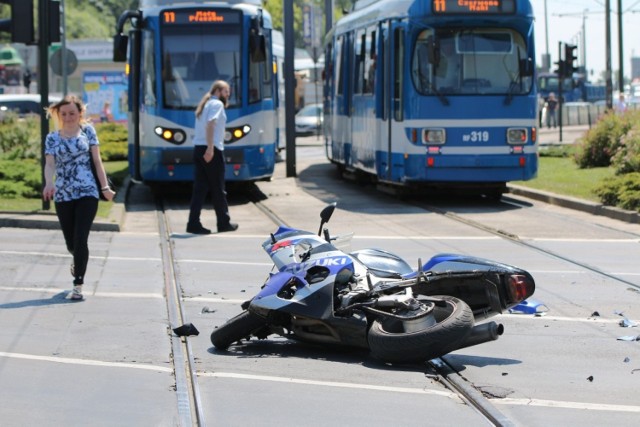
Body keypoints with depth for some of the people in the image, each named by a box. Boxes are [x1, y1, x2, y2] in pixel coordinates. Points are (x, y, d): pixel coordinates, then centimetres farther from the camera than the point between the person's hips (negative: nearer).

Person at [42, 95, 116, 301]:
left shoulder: (87, 131, 5)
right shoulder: (53, 138, 5)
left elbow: (97, 160, 6)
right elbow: (50, 163, -9)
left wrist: (105, 187, 1)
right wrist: (49, 183, -28)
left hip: (87, 193, -2)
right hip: (63, 196, 2)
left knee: (80, 239, -13)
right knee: (70, 241, 11)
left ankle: (78, 284, -9)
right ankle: (78, 260, 47)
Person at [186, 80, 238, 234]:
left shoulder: (205, 105, 21)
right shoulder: (217, 104, -6)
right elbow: (210, 124, -19)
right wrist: (210, 148, -25)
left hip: (198, 149, 8)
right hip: (212, 150, -8)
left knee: (200, 188, 4)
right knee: (218, 189, 2)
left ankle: (194, 223, -3)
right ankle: (224, 223, 11)